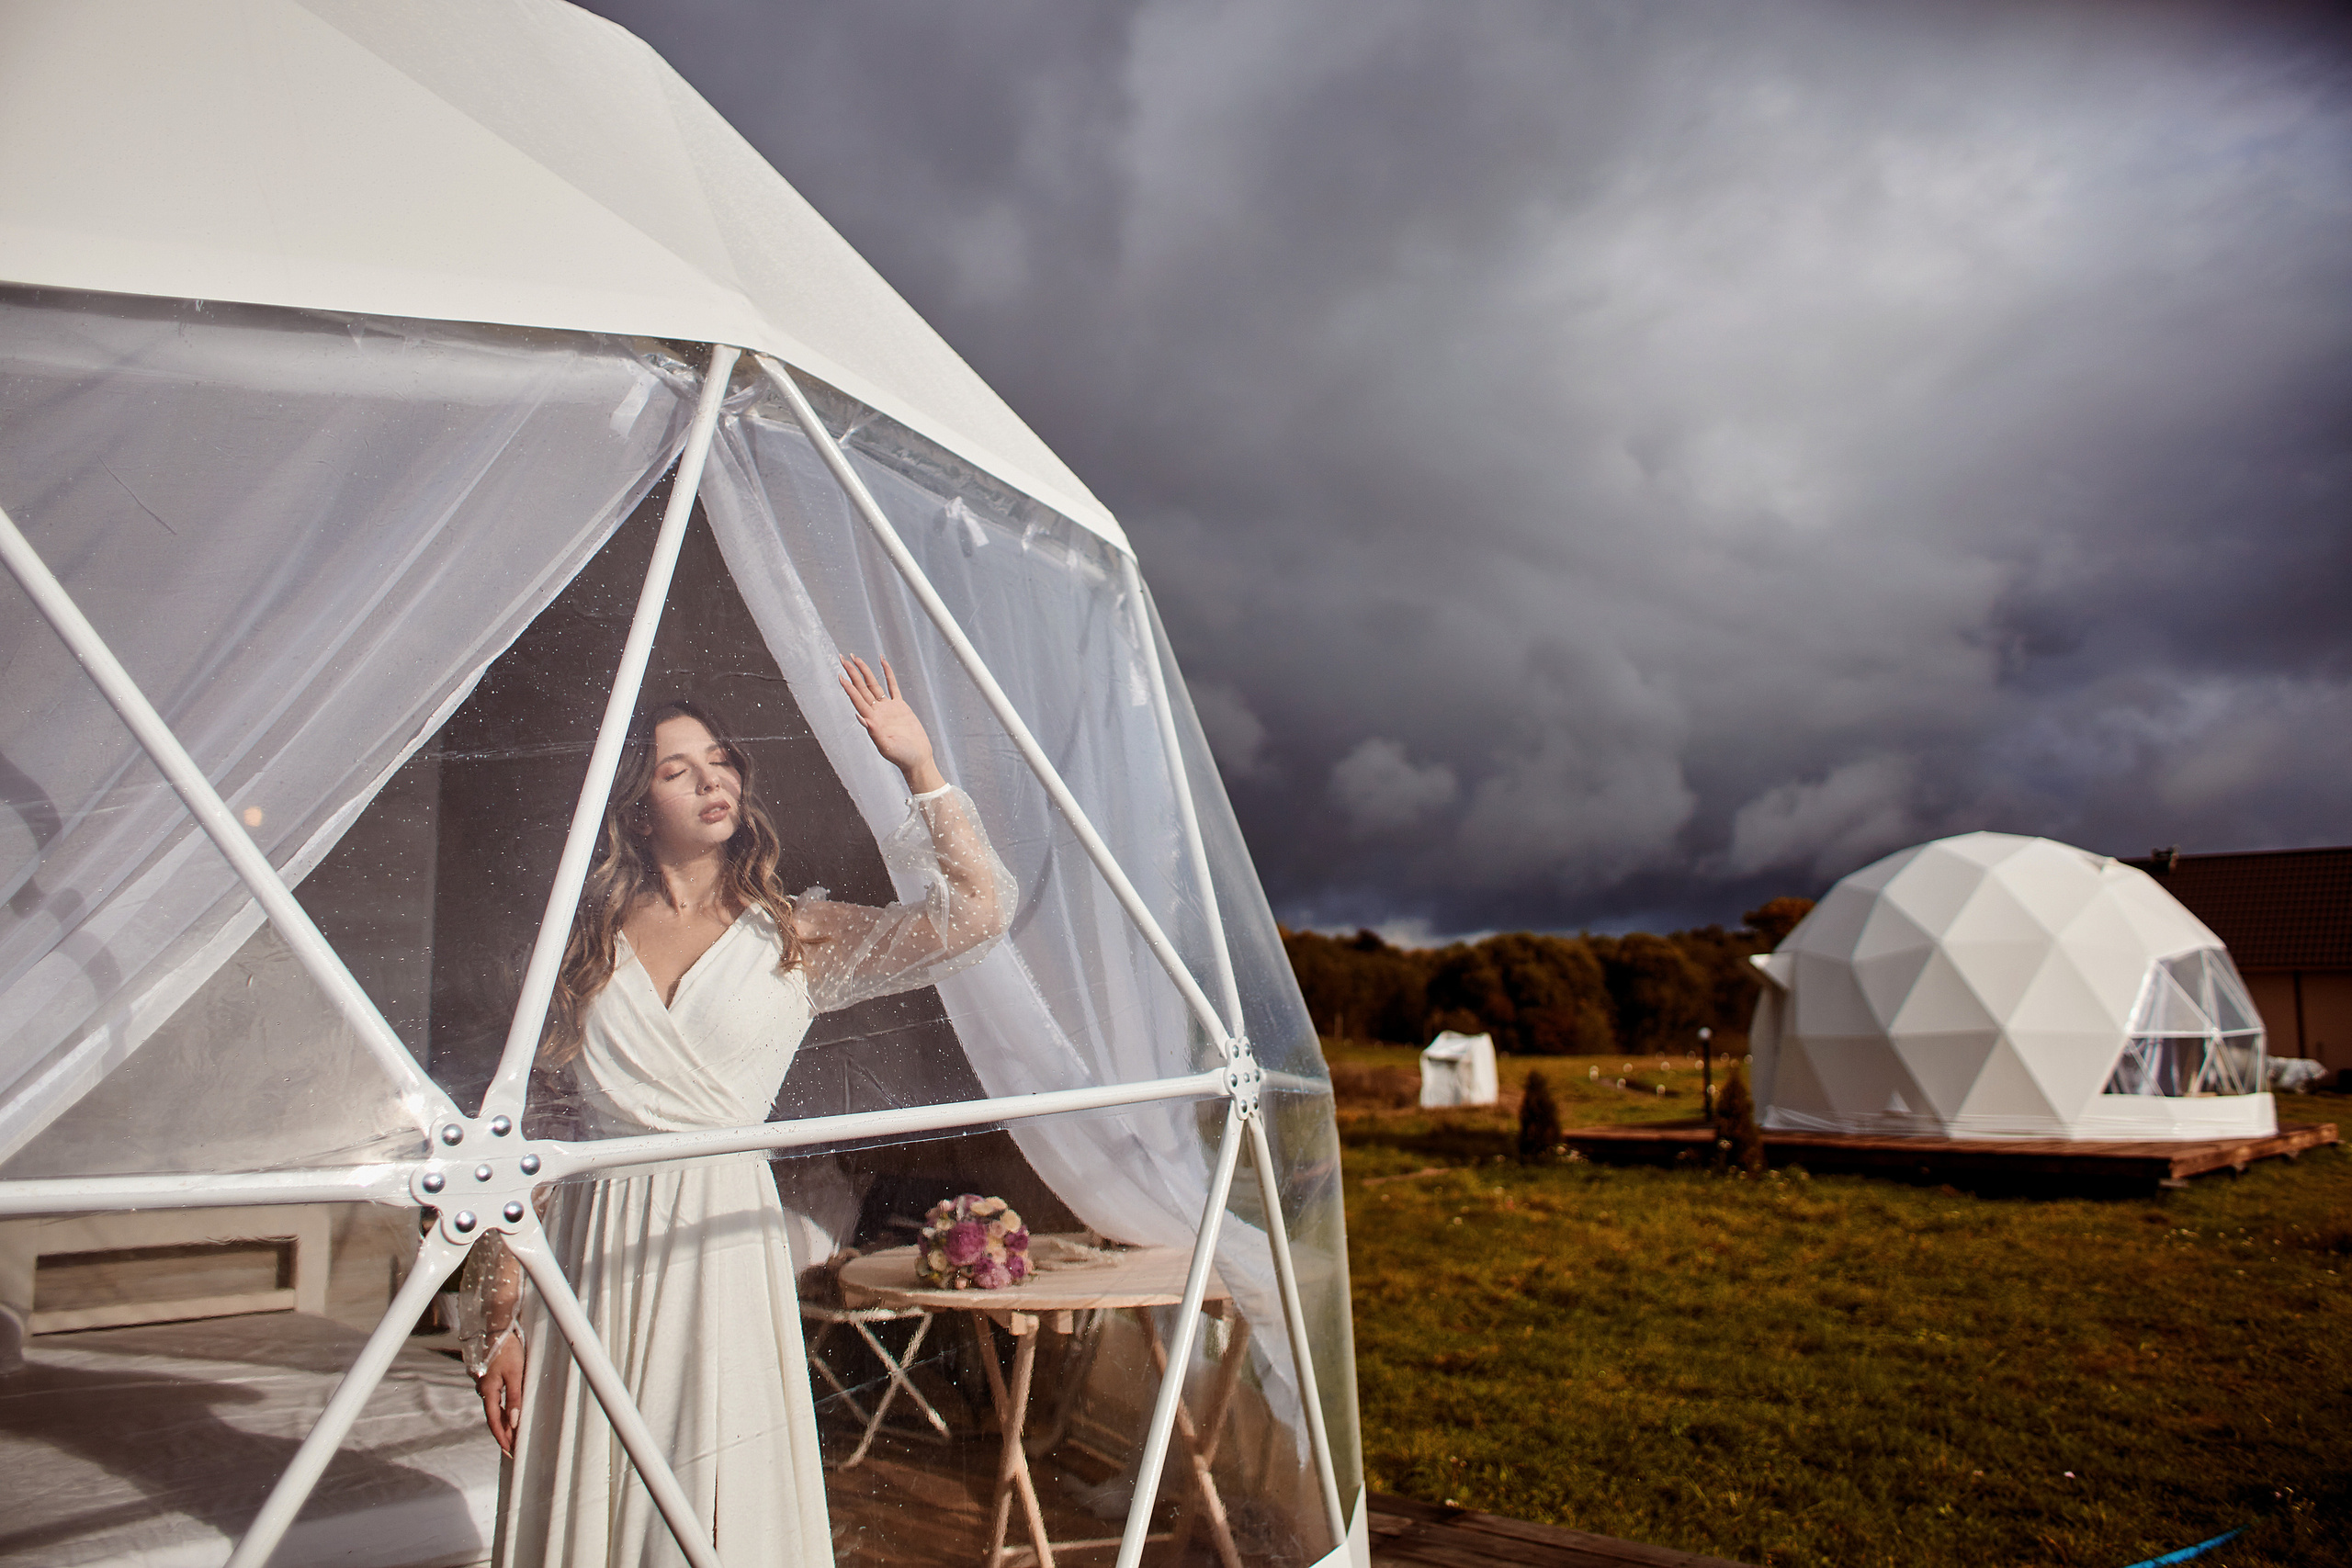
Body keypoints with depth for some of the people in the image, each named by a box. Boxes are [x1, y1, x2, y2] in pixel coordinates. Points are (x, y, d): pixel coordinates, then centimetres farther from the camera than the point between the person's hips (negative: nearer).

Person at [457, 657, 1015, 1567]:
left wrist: (919, 767, -10)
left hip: (723, 1233, -1)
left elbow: (978, 913, -7)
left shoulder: (794, 938, 3)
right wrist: (499, 1315, 3)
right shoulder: (585, 938, 7)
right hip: (593, 1249, 1)